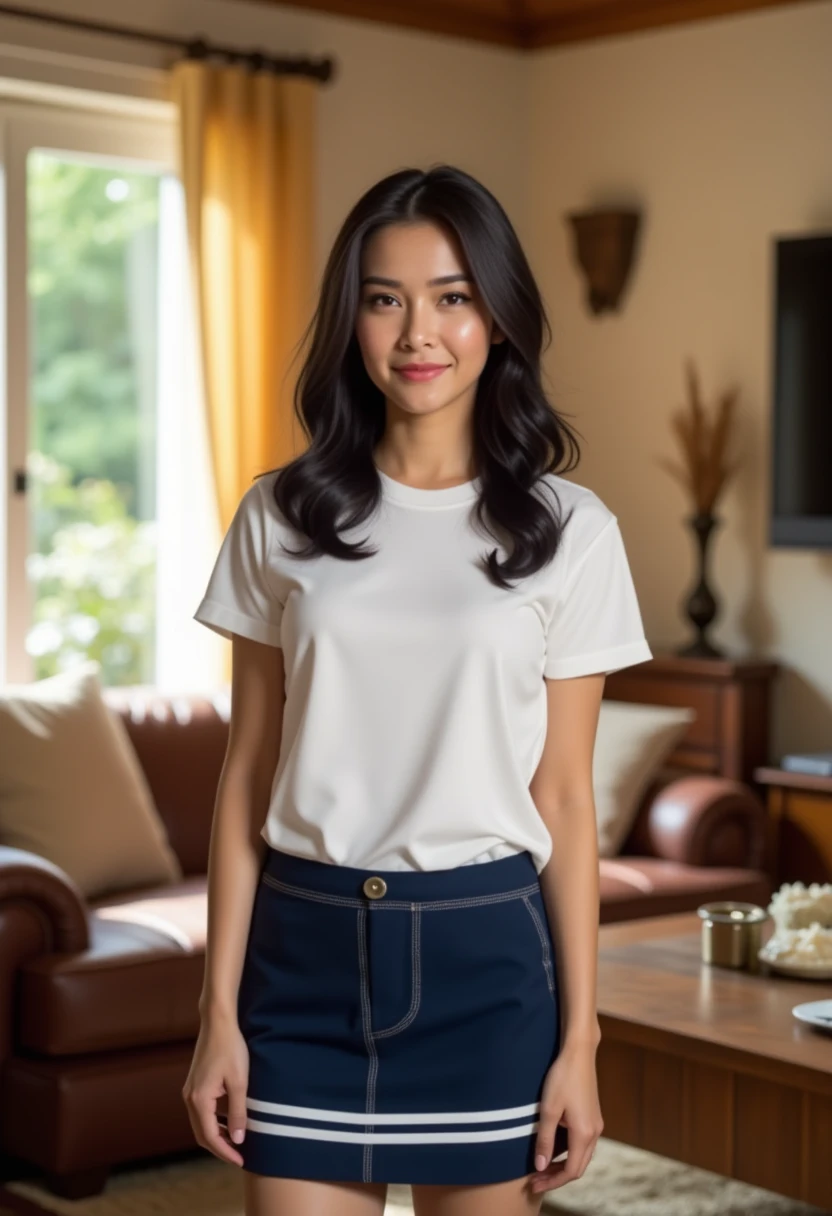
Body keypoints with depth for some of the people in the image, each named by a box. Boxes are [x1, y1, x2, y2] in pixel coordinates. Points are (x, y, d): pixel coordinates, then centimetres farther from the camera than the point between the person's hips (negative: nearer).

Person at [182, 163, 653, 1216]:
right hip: (306, 944, 1)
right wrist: (219, 1013, 1)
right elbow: (248, 773, 3)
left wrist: (579, 1042, -1)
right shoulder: (282, 517, 2)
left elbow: (564, 799, 0)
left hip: (485, 951, -1)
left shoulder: (569, 531, -1)